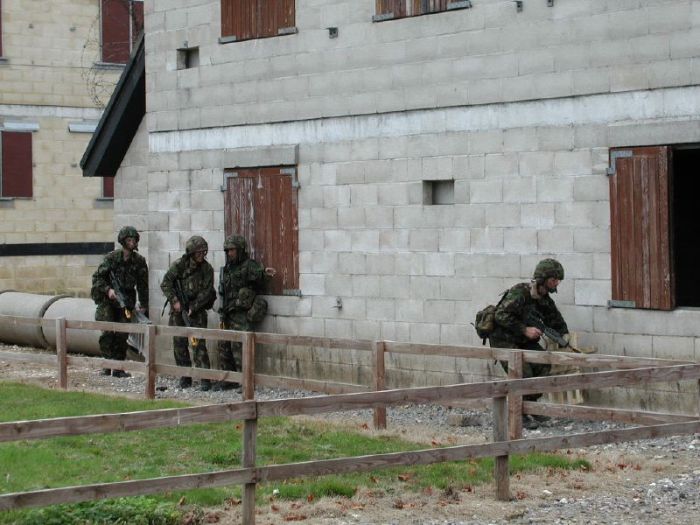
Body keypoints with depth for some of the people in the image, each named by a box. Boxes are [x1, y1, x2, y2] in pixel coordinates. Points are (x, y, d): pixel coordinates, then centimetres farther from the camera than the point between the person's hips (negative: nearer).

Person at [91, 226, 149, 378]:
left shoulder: (139, 261, 1)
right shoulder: (111, 258, -6)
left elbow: (143, 284, 7)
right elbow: (97, 277, -3)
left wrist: (144, 305, 5)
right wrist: (108, 290, -18)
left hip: (126, 302, 2)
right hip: (108, 301, -2)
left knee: (122, 335, 0)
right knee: (108, 332, -13)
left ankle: (118, 368, 7)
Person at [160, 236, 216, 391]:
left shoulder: (207, 269, -5)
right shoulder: (179, 265, -7)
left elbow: (206, 291, -7)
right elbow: (165, 284, -4)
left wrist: (193, 307, -15)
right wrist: (175, 301, -13)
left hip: (197, 309, -1)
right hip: (178, 308, 1)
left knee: (199, 343, -10)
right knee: (179, 343, 4)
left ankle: (205, 378, -11)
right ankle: (185, 377, 14)